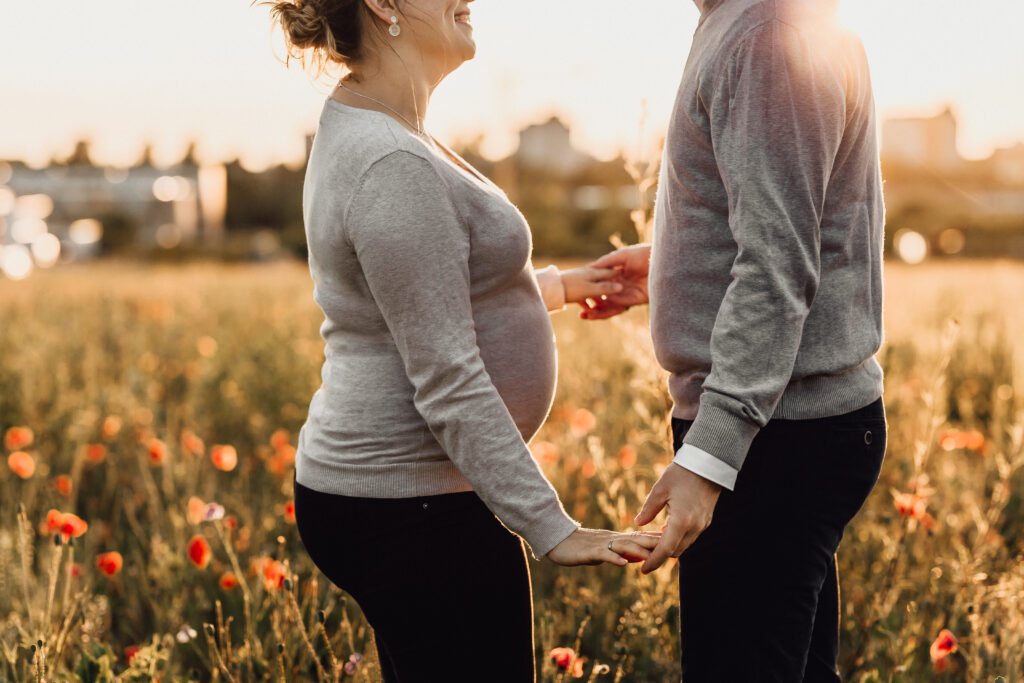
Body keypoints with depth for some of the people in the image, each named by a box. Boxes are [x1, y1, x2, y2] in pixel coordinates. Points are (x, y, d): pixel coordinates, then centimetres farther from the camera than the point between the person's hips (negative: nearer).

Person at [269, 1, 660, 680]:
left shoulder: (361, 131, 9)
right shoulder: (392, 166, -23)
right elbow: (448, 382, -24)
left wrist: (556, 285, 33)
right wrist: (551, 528, -22)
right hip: (415, 512, -10)